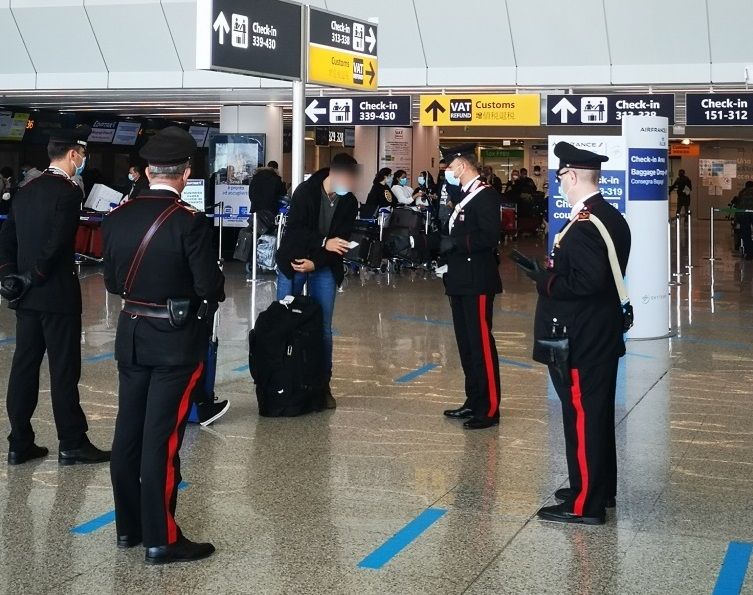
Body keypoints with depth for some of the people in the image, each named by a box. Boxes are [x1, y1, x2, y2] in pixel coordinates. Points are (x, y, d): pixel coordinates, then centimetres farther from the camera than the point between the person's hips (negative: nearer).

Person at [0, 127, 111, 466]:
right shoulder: (68, 192, -13)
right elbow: (57, 243, -21)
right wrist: (36, 277, -10)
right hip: (58, 295, -8)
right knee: (64, 370, 0)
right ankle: (72, 444, 7)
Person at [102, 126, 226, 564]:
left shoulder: (118, 216, 1)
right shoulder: (190, 222, -16)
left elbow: (112, 282, 7)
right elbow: (211, 288, -16)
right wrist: (215, 290, 6)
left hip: (131, 335, 6)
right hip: (177, 340, -5)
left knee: (129, 430, 13)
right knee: (162, 437, -2)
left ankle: (129, 526, 25)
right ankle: (162, 539, 5)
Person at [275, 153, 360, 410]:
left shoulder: (349, 202, -4)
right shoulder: (305, 191, -14)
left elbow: (342, 241, -7)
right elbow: (294, 229, -18)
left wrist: (316, 263, -19)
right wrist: (324, 243, -28)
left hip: (324, 268, 2)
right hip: (292, 263, -2)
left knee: (323, 328, 1)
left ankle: (323, 384, 9)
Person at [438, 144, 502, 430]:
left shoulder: (485, 195, -12)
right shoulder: (464, 196, 18)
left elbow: (490, 235, -22)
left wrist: (456, 243, -22)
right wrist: (446, 246, 9)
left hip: (477, 282, -10)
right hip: (461, 281, 10)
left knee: (481, 343, -7)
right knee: (466, 343, 14)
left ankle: (489, 409, -3)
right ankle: (473, 401, 23)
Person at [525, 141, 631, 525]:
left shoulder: (583, 224, -21)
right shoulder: (613, 217, 10)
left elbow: (587, 281, -29)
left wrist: (546, 281, -15)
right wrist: (553, 272, 8)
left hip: (579, 340, -10)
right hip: (604, 334, 10)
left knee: (582, 417, -2)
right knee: (598, 414, 19)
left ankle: (584, 504, 6)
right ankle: (601, 488, 32)